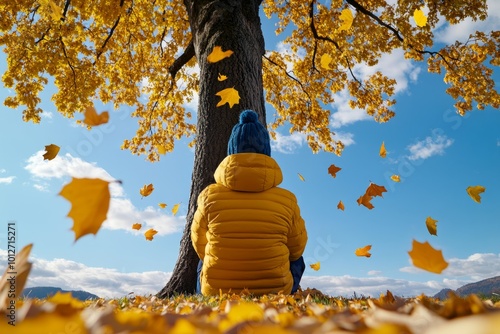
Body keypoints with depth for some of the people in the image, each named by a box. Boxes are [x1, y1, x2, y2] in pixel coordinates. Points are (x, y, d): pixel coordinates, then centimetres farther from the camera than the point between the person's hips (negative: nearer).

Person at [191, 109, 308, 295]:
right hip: (274, 290, 0)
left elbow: (200, 245, 4)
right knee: (297, 260, 30)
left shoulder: (209, 195, -13)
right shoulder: (287, 200, -14)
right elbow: (297, 247, 2)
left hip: (215, 292, 1)